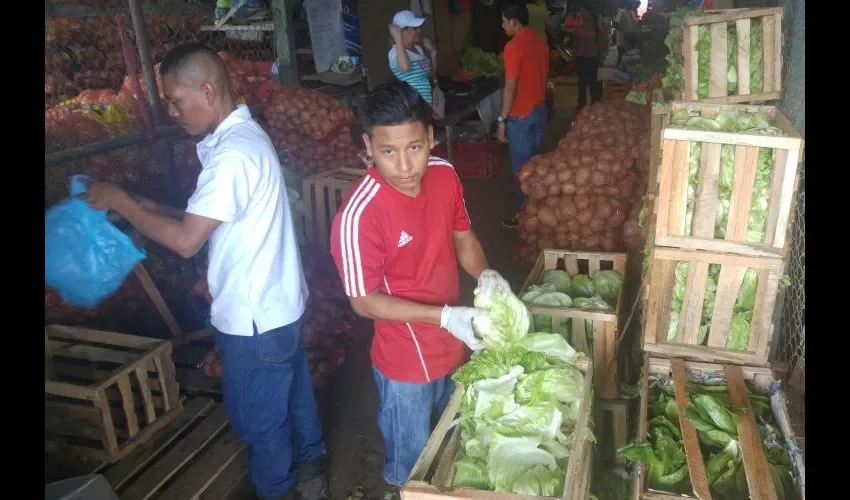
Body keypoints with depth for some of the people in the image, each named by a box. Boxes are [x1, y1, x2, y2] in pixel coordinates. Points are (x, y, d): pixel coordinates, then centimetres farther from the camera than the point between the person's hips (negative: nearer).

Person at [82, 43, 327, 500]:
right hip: (277, 301, 10)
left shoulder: (232, 154, -26)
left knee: (257, 417, 12)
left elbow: (186, 240, -27)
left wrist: (120, 202, -14)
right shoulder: (242, 135, 6)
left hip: (253, 316, -10)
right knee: (292, 392, 25)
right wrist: (152, 210, 4)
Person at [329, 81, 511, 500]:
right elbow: (365, 302, -22)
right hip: (406, 362, -6)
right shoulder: (358, 215, -31)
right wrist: (444, 316, -28)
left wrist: (484, 275, -15)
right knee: (410, 463, 19)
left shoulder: (445, 175, -12)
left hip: (453, 345, 6)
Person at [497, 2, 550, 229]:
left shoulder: (514, 47, -18)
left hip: (521, 115, -8)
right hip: (540, 110, 8)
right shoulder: (540, 43, 8)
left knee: (521, 166, 2)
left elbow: (510, 87, -20)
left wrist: (502, 119, -15)